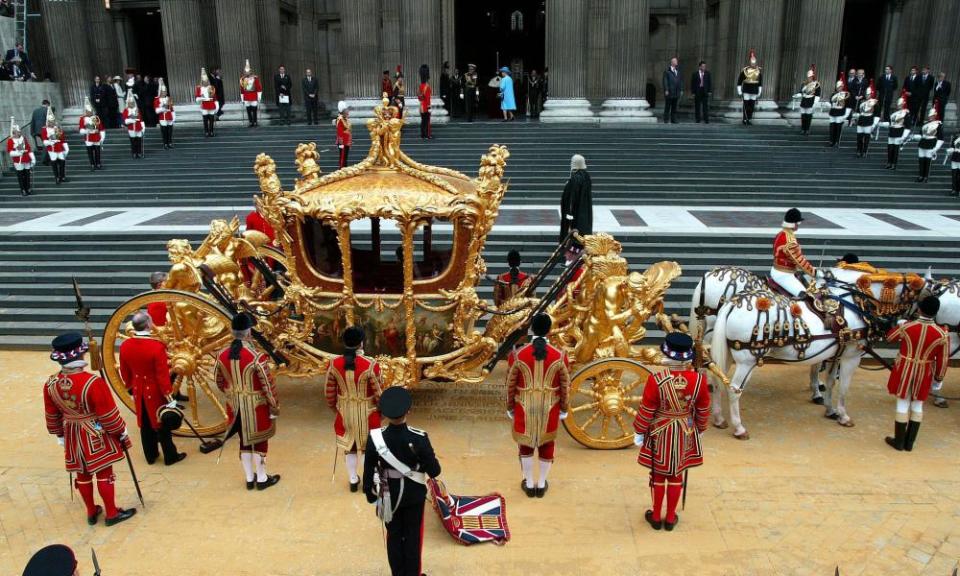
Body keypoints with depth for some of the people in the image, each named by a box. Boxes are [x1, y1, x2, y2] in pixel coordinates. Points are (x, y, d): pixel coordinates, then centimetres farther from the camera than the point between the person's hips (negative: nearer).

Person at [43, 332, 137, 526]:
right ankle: (112, 513, 20)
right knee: (104, 473, 8)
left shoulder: (50, 384, -8)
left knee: (82, 474, 19)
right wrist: (122, 434, -4)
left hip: (73, 436, 6)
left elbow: (52, 416, 5)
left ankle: (91, 512, 34)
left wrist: (61, 436, 20)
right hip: (96, 436, -6)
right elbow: (109, 415, -18)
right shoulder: (93, 382, -26)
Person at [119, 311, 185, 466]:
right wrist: (169, 398, -14)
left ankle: (150, 455, 32)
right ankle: (170, 456, 22)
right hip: (156, 393, -5)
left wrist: (131, 388, 20)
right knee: (162, 425, 10)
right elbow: (163, 375, -23)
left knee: (145, 425, 19)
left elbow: (125, 372, 4)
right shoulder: (157, 346, -27)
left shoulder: (125, 345, -8)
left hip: (139, 392, 5)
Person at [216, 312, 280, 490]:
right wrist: (275, 408, -5)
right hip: (256, 407, -5)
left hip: (235, 407, 5)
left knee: (244, 441, 18)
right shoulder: (257, 357, -23)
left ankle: (249, 478, 29)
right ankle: (262, 479, 22)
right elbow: (268, 385, -17)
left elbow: (220, 383, 9)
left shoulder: (222, 355, -5)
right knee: (259, 441, 10)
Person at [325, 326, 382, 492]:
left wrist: (334, 407, 17)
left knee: (349, 447, 19)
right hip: (367, 413, -3)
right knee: (369, 447, 16)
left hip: (345, 412, 3)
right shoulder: (371, 365, -23)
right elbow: (379, 393, -14)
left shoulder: (334, 364, -13)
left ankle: (353, 480, 32)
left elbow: (329, 391, -1)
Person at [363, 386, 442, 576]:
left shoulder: (375, 438, -21)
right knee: (413, 536, 17)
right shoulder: (419, 438, -26)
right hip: (414, 495, -1)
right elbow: (434, 471, -19)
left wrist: (369, 492, 9)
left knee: (394, 536, 19)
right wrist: (431, 460, 4)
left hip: (389, 495, 1)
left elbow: (368, 470, -7)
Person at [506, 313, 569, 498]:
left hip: (524, 407, 0)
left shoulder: (518, 355, -14)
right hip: (549, 407, 0)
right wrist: (563, 409, 10)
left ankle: (529, 484, 29)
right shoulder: (560, 356, -14)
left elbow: (511, 384, -6)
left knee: (526, 443, 18)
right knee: (547, 444, 18)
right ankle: (541, 484, 29)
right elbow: (565, 386, -4)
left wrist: (510, 407, 8)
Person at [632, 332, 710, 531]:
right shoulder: (699, 380, -15)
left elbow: (646, 411, -14)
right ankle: (670, 518, 29)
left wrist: (639, 432, 2)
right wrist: (700, 430, 17)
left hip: (660, 433, -2)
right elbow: (703, 411, -2)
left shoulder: (656, 380, -23)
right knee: (676, 475, 17)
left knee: (658, 475, 16)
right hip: (685, 433, 2)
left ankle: (656, 516, 29)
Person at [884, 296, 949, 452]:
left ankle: (899, 441, 18)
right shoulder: (943, 334, -13)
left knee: (903, 404, 9)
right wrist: (938, 378, 8)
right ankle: (909, 443, 23)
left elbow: (890, 338, 5)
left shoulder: (905, 326, -16)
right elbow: (943, 360, -5)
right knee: (917, 404, 14)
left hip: (904, 370, -1)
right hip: (924, 374, 1)